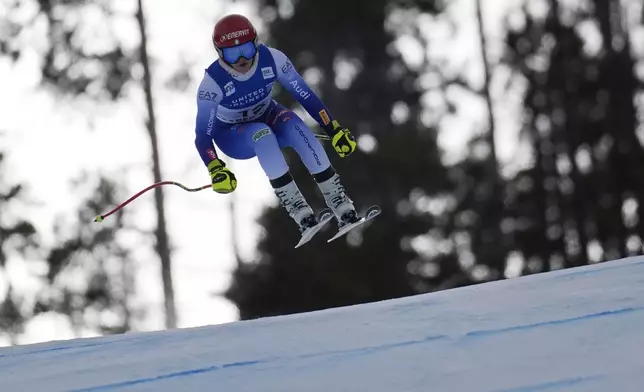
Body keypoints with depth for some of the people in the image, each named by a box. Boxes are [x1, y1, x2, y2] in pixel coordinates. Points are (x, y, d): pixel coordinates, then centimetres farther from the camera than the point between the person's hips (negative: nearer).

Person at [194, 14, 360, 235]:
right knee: (262, 134, -36)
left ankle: (342, 207, -31)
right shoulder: (213, 82, -30)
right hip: (232, 136, -2)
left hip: (267, 116, 2)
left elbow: (305, 96, -17)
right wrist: (215, 170, -44)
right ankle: (299, 212, -35)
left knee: (296, 127, -31)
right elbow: (203, 135, -28)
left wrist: (334, 130, -21)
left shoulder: (272, 59, -25)